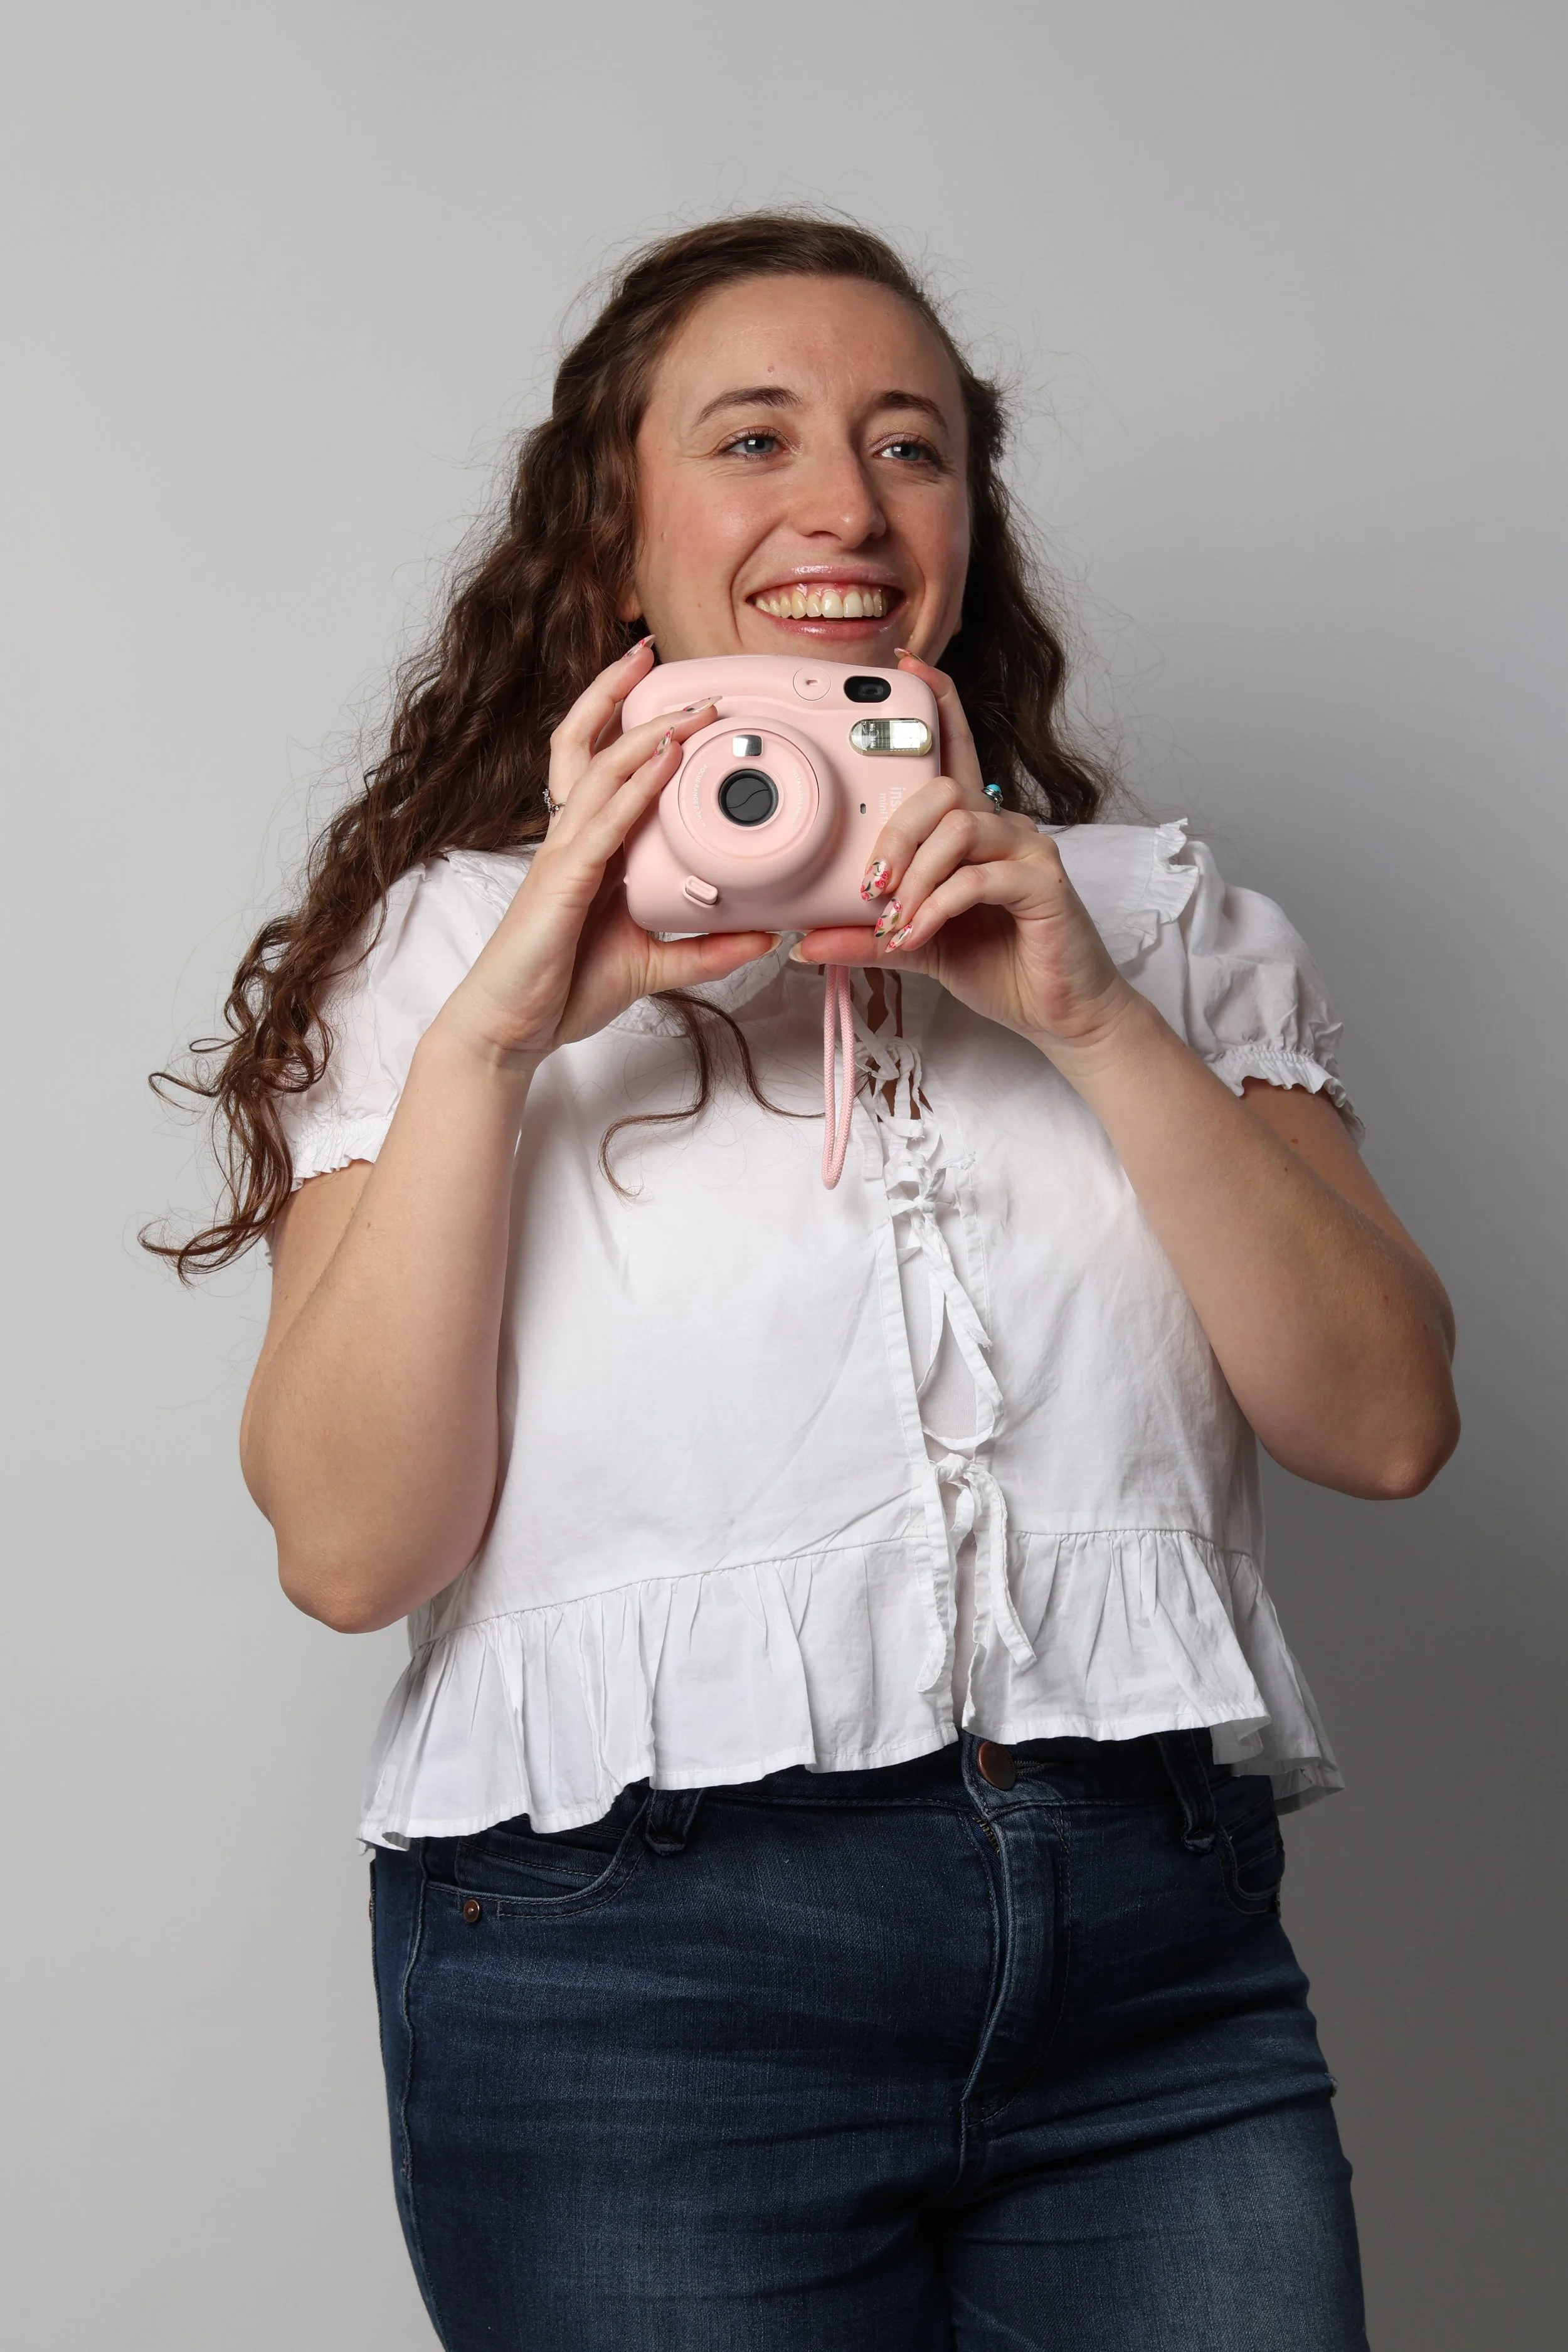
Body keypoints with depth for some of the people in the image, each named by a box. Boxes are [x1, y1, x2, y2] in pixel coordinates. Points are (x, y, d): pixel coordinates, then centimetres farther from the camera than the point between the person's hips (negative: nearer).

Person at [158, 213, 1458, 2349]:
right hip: (635, 1974, -2)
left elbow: (1388, 1427, 1)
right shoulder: (454, 935, 5)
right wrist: (494, 1032, -14)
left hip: (1167, 1955, 3)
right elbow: (352, 1547, -6)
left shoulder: (1157, 912, 12)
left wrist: (1092, 1020, -9)